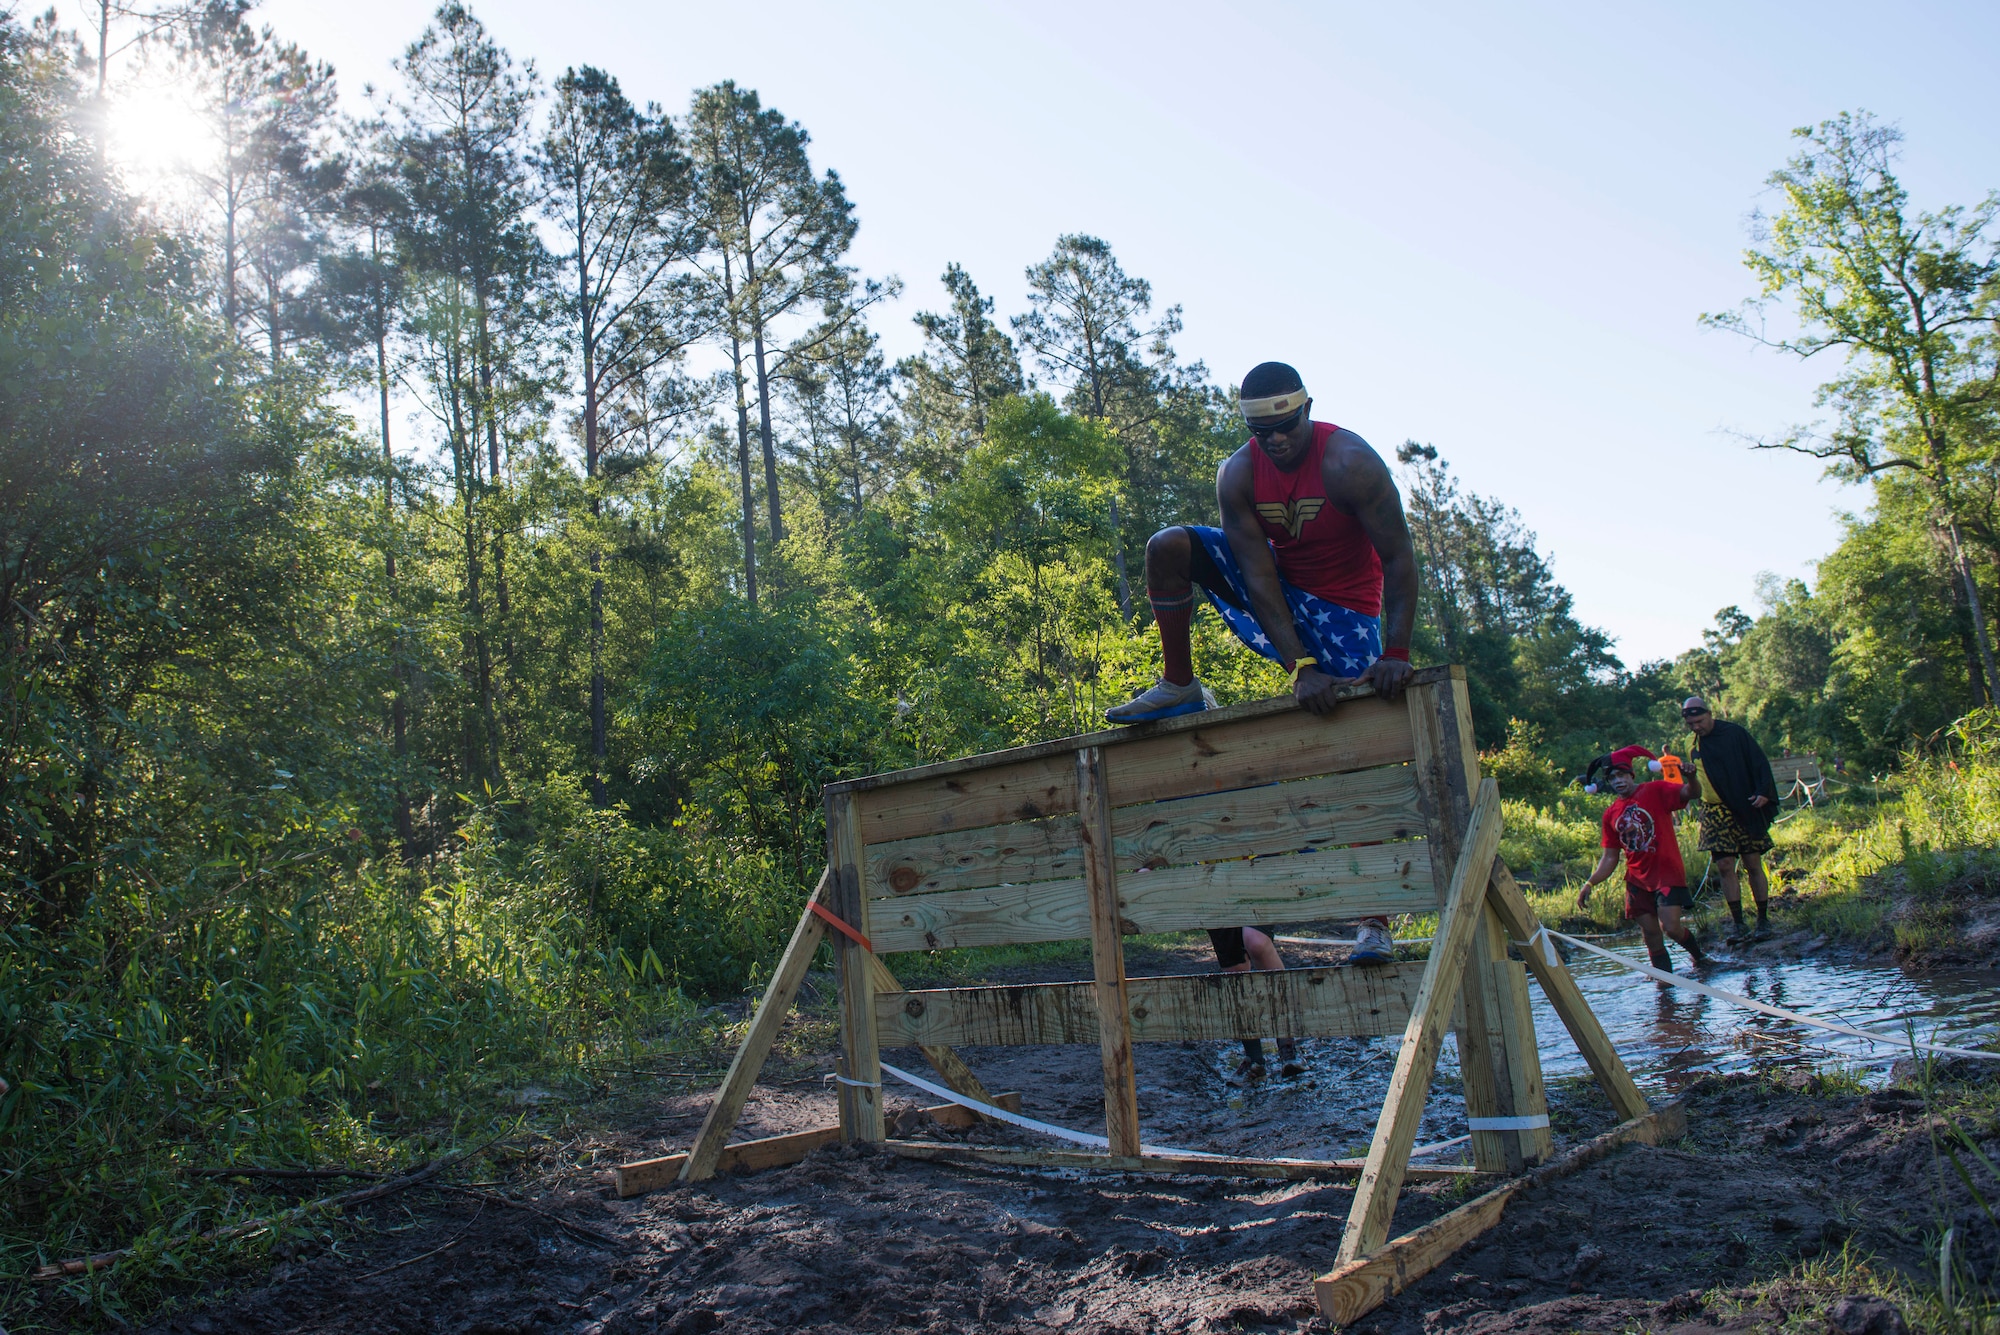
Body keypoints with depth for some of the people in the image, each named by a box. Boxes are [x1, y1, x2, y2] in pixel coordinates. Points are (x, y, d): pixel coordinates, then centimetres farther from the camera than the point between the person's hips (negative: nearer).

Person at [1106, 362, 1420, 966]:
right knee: (1169, 546, -15)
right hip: (1279, 588, 4)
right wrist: (1299, 666, -29)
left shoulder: (1349, 462, -26)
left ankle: (1375, 920, -8)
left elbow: (1400, 559, -25)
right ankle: (1179, 687, -1)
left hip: (1343, 609, -4)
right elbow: (1257, 575, -20)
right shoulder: (1237, 475, -15)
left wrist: (1395, 653, -34)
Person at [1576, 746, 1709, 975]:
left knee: (1670, 926, -14)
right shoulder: (1611, 814, 7)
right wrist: (1590, 884, 0)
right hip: (1637, 880, 5)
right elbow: (1610, 857, 11)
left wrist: (1691, 779, -44)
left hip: (1667, 873, -5)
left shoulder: (1656, 791, -5)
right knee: (1650, 933, 4)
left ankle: (1697, 953, 18)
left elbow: (1692, 793, -21)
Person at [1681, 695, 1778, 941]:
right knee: (1725, 866, -4)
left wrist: (1763, 792, -16)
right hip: (1715, 813, 3)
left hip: (1745, 809, -3)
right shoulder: (1692, 746, 9)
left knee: (1753, 864, 0)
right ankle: (1739, 924, 1)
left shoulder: (1734, 733, -5)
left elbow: (1760, 762, -7)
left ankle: (1763, 920, 12)